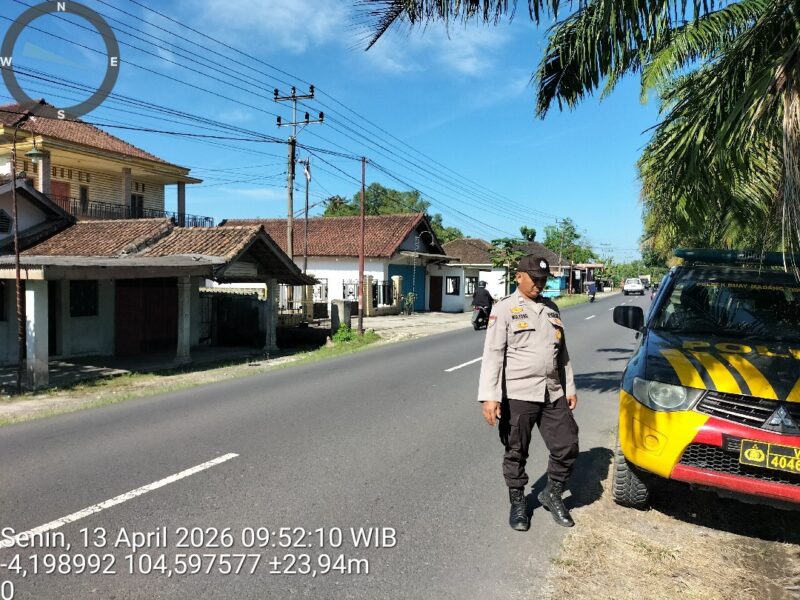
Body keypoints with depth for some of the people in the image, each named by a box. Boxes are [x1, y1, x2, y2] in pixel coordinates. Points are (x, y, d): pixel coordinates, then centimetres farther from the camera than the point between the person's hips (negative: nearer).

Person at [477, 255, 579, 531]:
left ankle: (552, 494, 31)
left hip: (553, 393, 6)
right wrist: (490, 396, -19)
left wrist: (570, 387, 17)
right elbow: (493, 354, -12)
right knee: (516, 453, 7)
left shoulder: (551, 308, 13)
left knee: (567, 447, 8)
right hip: (518, 394, -5)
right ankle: (517, 504, 26)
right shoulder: (505, 308, -6)